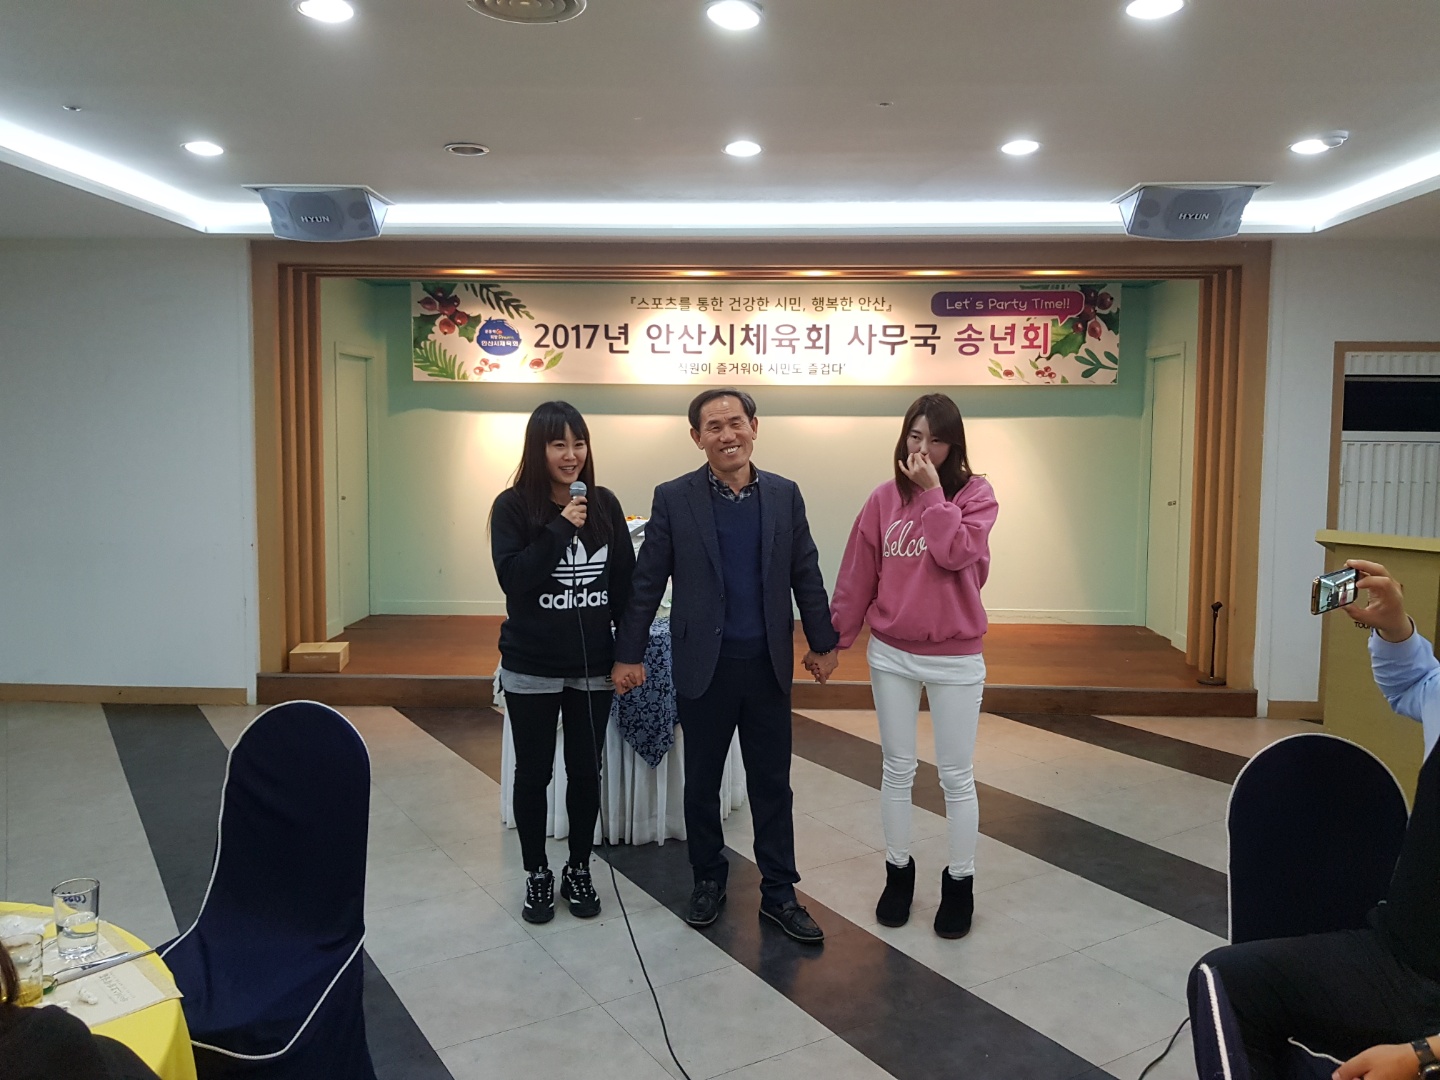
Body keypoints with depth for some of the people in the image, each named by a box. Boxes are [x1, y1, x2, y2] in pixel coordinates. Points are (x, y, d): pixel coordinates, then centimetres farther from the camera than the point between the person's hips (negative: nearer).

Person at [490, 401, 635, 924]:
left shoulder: (604, 505, 1)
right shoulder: (513, 506, -7)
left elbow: (625, 580, 5)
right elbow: (512, 577, -17)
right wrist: (560, 528, -24)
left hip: (593, 665, 2)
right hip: (532, 667, -2)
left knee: (586, 772, 11)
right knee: (533, 773, 10)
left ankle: (579, 870, 29)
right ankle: (537, 874, 27)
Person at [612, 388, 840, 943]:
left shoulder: (785, 495, 2)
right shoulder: (673, 498, -5)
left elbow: (806, 575, 8)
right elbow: (646, 582, -3)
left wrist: (824, 642, 10)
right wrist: (628, 654, -2)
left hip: (768, 665, 2)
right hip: (703, 666, -1)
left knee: (772, 784, 9)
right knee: (701, 783, 12)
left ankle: (779, 892, 23)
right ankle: (709, 880, 31)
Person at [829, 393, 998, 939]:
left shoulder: (975, 494, -6)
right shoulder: (884, 498, 0)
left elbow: (957, 553, -23)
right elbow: (857, 575, 3)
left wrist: (932, 491, -19)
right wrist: (835, 637, 6)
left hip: (955, 659, -2)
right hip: (891, 655, 2)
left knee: (956, 776, 8)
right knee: (897, 770, 13)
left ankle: (959, 884, 24)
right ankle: (898, 873, 30)